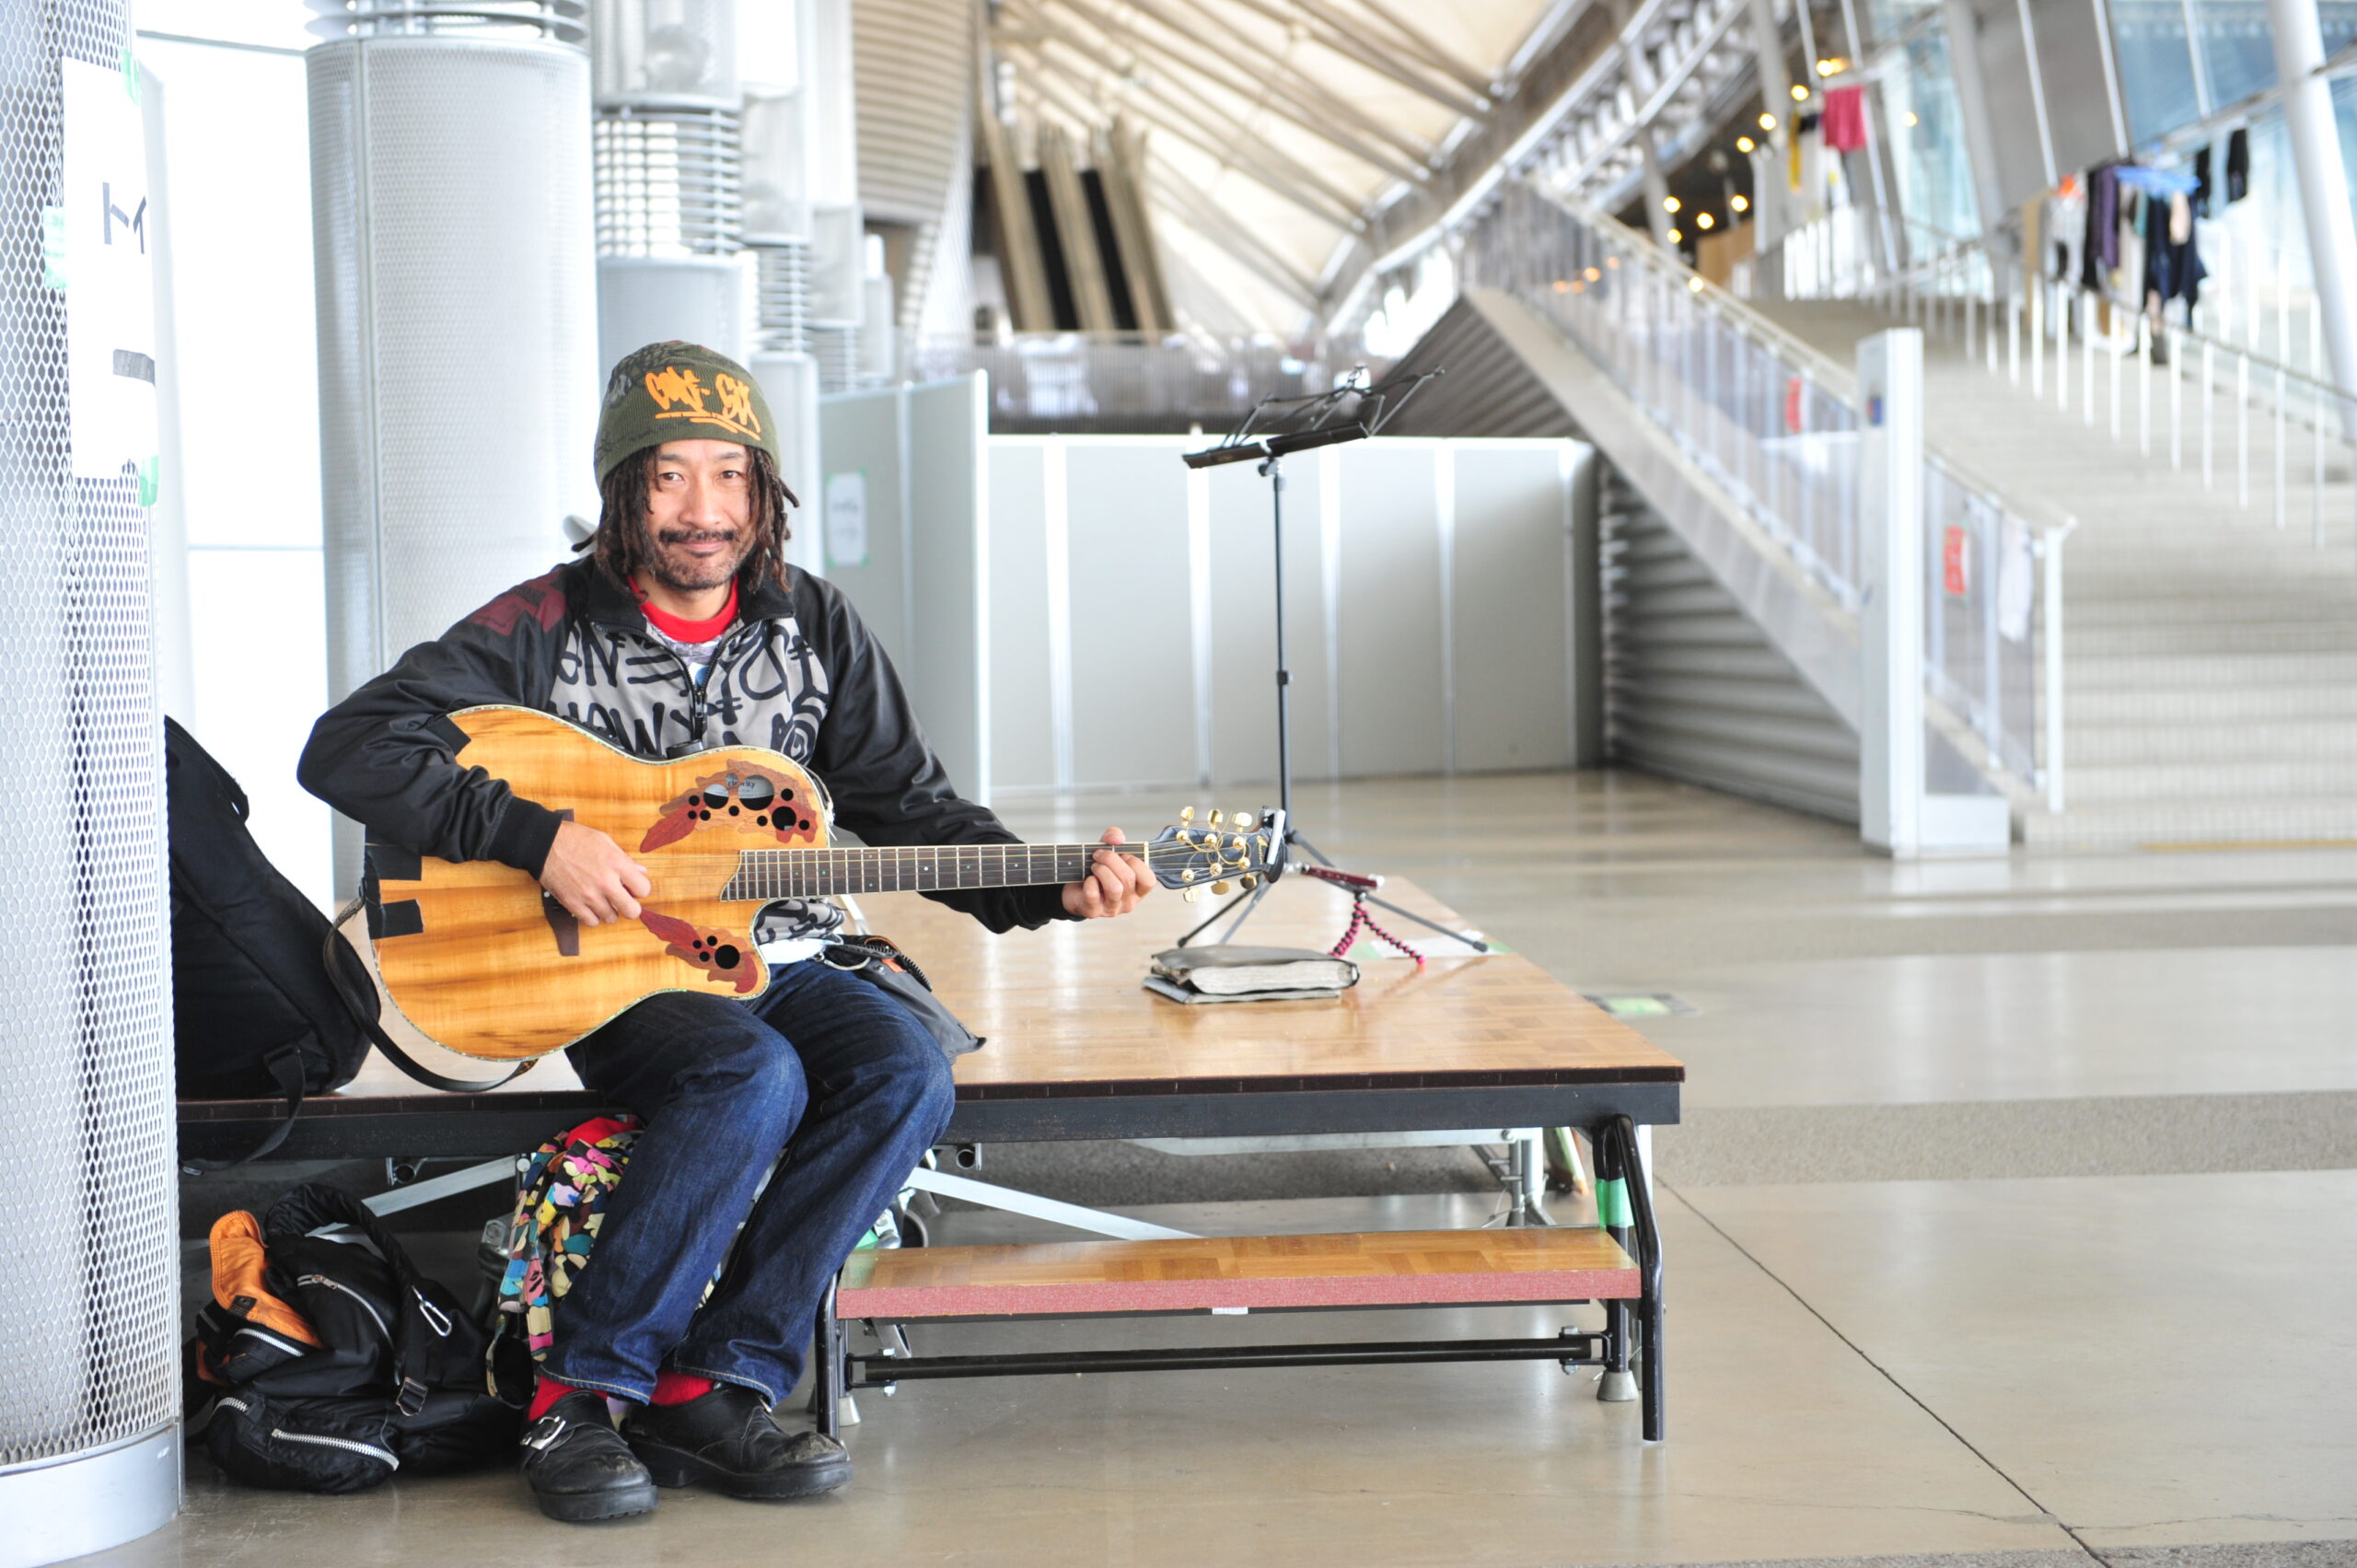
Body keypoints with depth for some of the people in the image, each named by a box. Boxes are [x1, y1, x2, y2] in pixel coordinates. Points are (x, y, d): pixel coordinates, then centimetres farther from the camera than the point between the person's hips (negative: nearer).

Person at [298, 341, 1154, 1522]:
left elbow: (909, 806, 10)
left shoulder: (812, 627, 7)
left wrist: (1051, 891, -5)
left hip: (774, 963, 5)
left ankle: (715, 1388, -18)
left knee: (906, 1074, -25)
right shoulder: (548, 628, -6)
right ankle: (581, 1395, -20)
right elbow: (347, 749, -15)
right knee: (755, 1077, -34)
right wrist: (537, 836, -25)